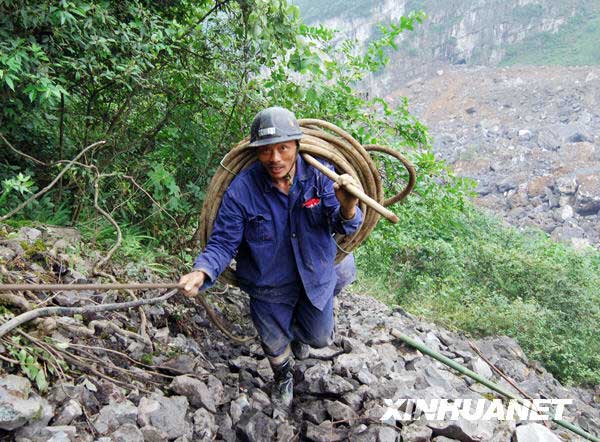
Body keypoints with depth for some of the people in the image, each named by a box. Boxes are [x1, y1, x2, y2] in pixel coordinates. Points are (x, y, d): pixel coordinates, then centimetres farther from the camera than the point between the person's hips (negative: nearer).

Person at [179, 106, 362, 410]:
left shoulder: (319, 174, -20)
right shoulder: (241, 189, -26)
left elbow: (341, 226, -22)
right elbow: (223, 242, -21)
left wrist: (347, 209, -47)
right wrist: (201, 272, -41)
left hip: (315, 276, 2)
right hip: (268, 285, -1)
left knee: (320, 338, 22)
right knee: (275, 345, 21)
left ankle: (298, 329, 62)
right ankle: (283, 377, 59)